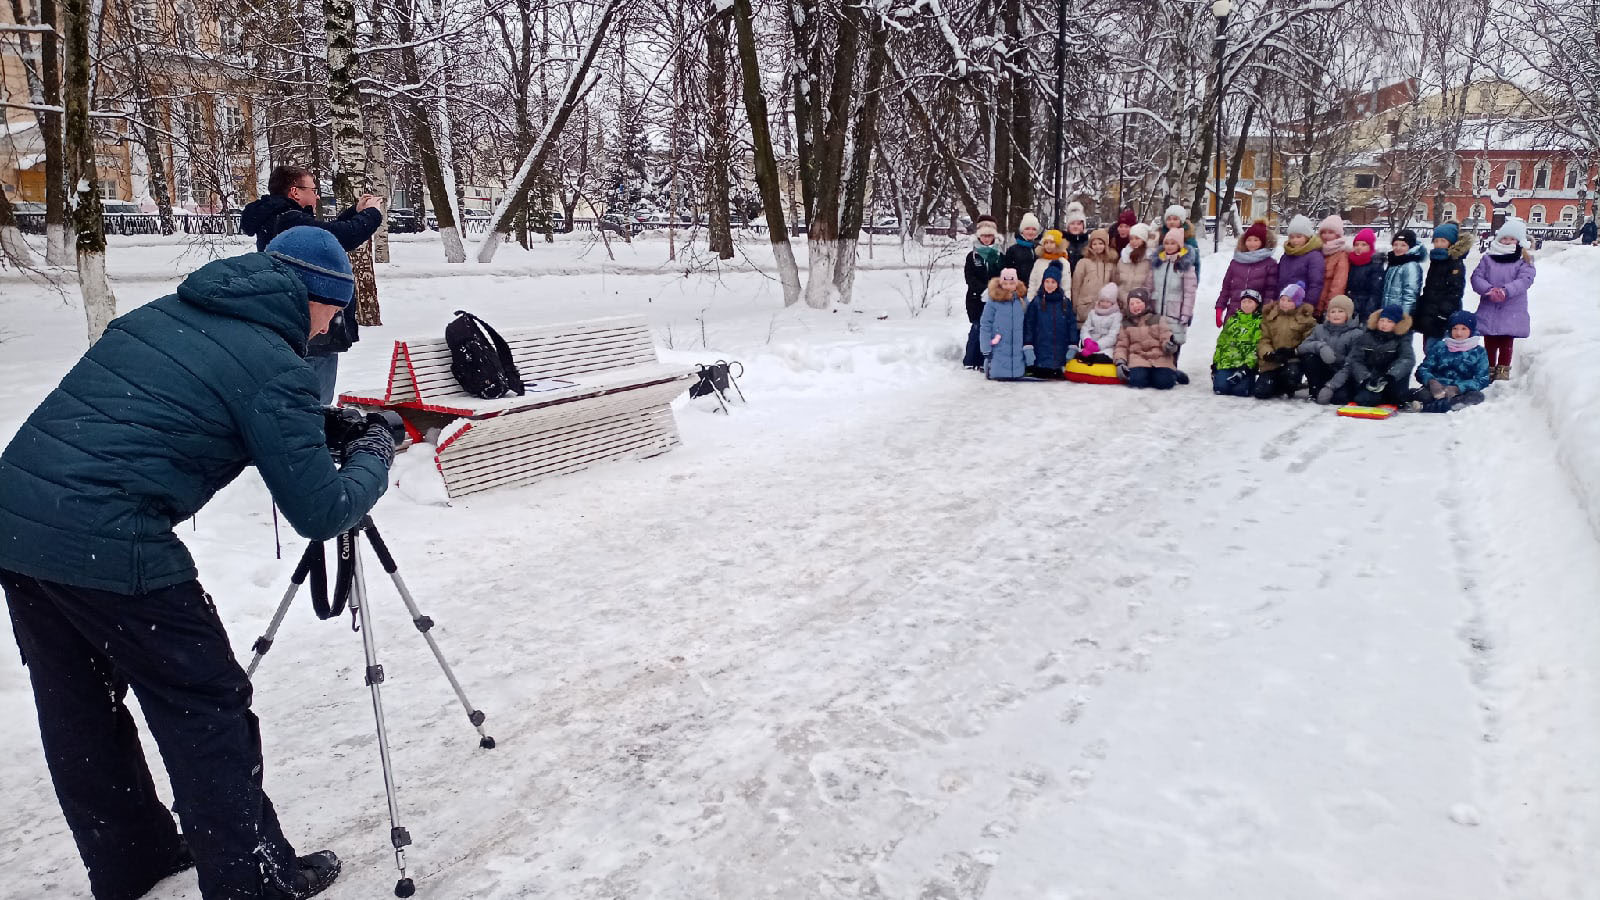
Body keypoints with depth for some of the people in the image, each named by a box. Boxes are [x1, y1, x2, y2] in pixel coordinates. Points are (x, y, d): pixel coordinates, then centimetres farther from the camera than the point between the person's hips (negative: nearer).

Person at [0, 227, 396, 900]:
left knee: (78, 716, 20)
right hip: (107, 546, -9)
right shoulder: (276, 367, -9)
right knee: (207, 713, 6)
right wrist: (374, 457, 11)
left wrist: (310, 436, 28)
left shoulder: (162, 312, 14)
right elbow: (319, 514, -7)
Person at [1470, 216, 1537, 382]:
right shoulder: (1488, 258, 7)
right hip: (1488, 311, 2)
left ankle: (1503, 370, 13)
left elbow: (1525, 280, -11)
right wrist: (1489, 290, -21)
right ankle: (1489, 368, 20)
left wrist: (1505, 291, -29)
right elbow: (1476, 277, -2)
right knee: (1489, 343, 10)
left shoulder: (1524, 261, 2)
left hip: (1511, 312, -2)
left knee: (1506, 344, 4)